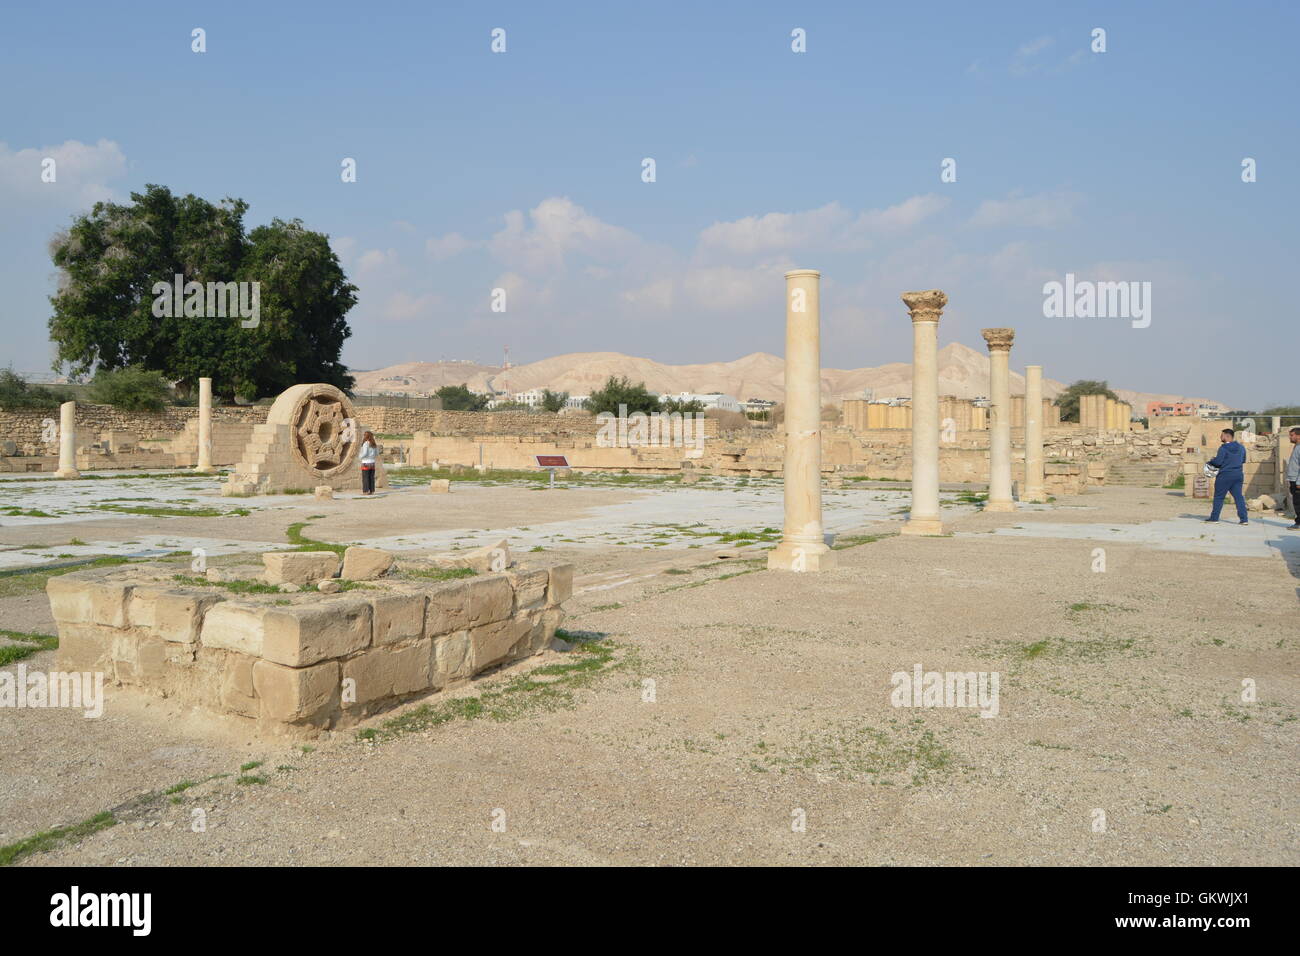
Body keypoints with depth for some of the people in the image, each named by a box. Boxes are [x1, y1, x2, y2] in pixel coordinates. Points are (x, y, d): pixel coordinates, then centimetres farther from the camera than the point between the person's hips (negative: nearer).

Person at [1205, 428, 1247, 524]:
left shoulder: (1223, 448, -13)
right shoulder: (1241, 447, 9)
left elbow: (1218, 461, -17)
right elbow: (1243, 460, 18)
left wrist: (1211, 460, 3)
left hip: (1225, 475, -6)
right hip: (1238, 475, 6)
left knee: (1219, 497, 4)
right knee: (1238, 496, 4)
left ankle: (1214, 517, 8)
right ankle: (1243, 519, -3)